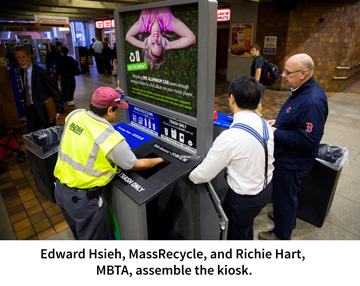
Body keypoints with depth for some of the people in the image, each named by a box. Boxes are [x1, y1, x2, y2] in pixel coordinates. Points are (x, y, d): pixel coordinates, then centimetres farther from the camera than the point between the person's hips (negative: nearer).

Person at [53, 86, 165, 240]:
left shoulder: (74, 115, -8)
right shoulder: (112, 139, -26)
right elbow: (135, 165, -11)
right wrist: (160, 160, 4)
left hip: (60, 189, 8)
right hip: (84, 198, -7)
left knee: (79, 235, 31)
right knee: (92, 238, 19)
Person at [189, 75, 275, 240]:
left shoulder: (229, 138, -32)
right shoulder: (265, 125, -8)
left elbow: (205, 174, -21)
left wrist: (188, 176, -1)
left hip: (244, 199, -8)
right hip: (265, 189, 8)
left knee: (236, 236, 21)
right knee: (247, 229, 34)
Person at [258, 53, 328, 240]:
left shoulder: (313, 101, -30)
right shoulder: (301, 90, 2)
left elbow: (308, 139, -31)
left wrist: (276, 133, -24)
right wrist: (278, 122, 3)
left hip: (292, 162, -9)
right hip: (287, 157, 10)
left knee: (284, 195, 10)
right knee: (286, 194, 28)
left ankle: (281, 234, 34)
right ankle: (286, 217, 53)